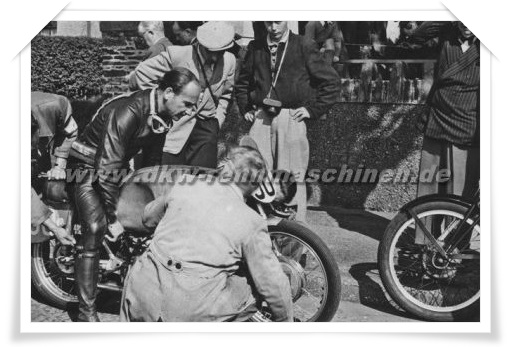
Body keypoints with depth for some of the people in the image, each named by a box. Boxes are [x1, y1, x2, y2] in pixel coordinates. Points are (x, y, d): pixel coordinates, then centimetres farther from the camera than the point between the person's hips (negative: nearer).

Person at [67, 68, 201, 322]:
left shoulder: (162, 114, -4)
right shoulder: (127, 113, -32)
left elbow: (153, 160, 10)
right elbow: (107, 171, -32)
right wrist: (114, 218, -25)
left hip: (118, 169, 8)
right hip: (89, 169, -8)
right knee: (96, 229, -25)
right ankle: (86, 312, -17)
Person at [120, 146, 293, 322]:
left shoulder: (183, 189, 7)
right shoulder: (252, 222, -2)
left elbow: (148, 216, 27)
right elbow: (273, 283, 1)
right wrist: (286, 321, 19)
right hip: (194, 313, -3)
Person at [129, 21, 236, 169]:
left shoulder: (230, 61, 1)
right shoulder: (176, 54, -13)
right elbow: (141, 74, -5)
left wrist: (218, 120, 10)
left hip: (207, 128, 3)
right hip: (174, 127, -3)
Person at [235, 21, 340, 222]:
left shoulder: (304, 47, 1)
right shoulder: (256, 48, 11)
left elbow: (331, 81, 3)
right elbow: (242, 82, 27)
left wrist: (313, 109, -2)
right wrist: (246, 108, 15)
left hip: (291, 117, -3)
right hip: (262, 118, 3)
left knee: (292, 175, -2)